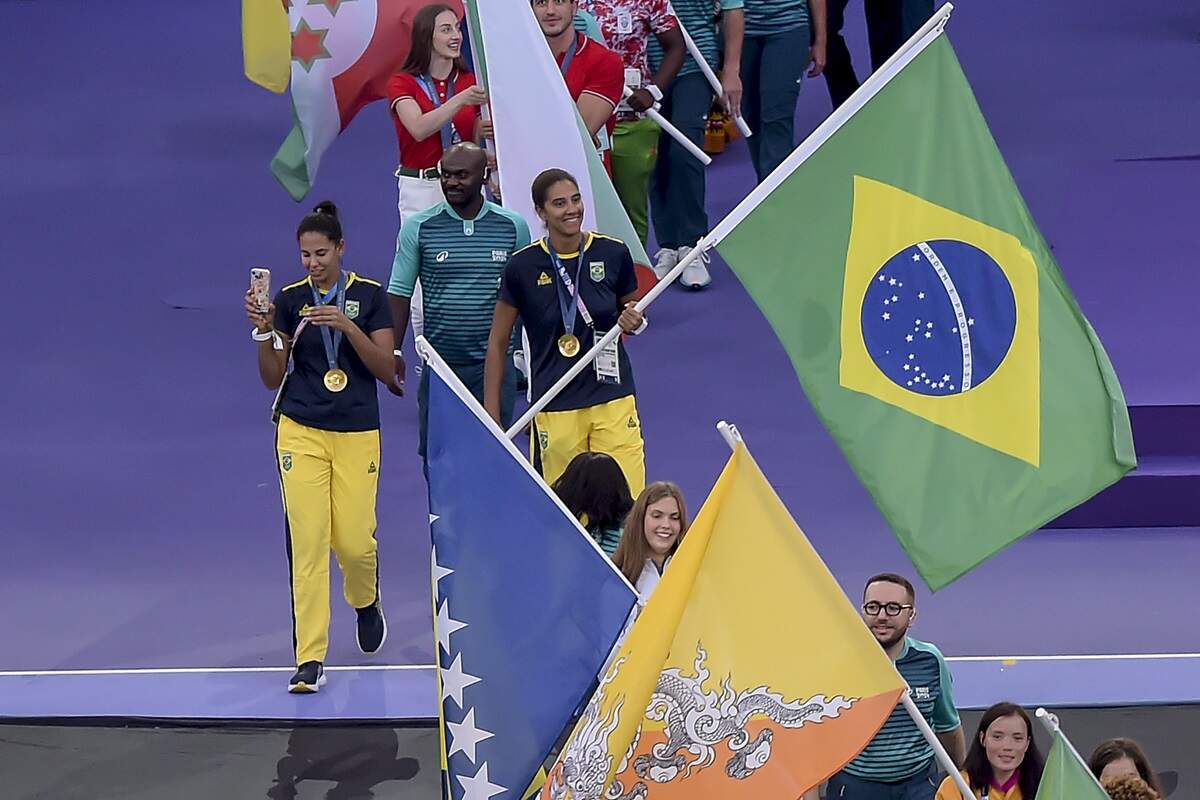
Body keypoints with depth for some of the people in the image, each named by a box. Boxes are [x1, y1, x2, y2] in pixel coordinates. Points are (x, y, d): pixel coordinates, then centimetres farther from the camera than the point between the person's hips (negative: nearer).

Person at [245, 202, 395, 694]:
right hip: (301, 431, 0)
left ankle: (366, 603, 34)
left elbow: (387, 369, -6)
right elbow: (273, 378, 4)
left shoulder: (369, 296, 0)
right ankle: (310, 659, -8)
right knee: (307, 541, -10)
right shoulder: (290, 300, 3)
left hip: (358, 433, 0)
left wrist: (347, 326, -18)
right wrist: (263, 332, -13)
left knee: (354, 541, -3)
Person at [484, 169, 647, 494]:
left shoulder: (613, 254, -1)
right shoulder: (522, 266, -5)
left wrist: (634, 322, -9)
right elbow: (497, 343, 3)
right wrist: (491, 418, 0)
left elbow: (634, 315, 16)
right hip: (554, 409, -1)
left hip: (613, 398, 1)